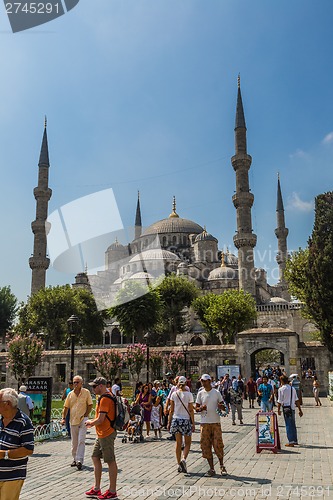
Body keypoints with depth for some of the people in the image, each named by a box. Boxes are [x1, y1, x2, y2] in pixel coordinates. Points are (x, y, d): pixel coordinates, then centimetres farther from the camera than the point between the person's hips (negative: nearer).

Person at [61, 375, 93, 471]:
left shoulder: (86, 392, -3)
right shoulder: (70, 394, 6)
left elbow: (90, 405, 1)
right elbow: (66, 407, 13)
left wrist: (85, 415, -8)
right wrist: (63, 418, 4)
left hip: (83, 420, -4)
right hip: (73, 420, 4)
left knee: (81, 440, -12)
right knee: (74, 442, 11)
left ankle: (80, 460, -12)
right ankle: (75, 459, 25)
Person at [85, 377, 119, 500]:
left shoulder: (104, 399, -20)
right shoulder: (104, 397, 13)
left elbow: (100, 419, -23)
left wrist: (90, 422, -5)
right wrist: (92, 423, 13)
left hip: (107, 434, -11)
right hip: (102, 434, 11)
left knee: (110, 461, -1)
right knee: (95, 457, 16)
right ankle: (96, 489, 25)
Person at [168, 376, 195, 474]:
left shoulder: (174, 394, 0)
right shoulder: (189, 394, -8)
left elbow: (171, 410, 3)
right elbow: (191, 410, -6)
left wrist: (169, 422, 11)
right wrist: (193, 423, 0)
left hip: (176, 419, 3)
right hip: (186, 420, -3)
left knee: (178, 443, 12)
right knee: (187, 443, 11)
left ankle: (179, 465, 14)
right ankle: (183, 459, -11)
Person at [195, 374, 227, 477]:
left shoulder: (217, 392, 2)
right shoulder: (200, 393, 5)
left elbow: (223, 406, 8)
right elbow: (196, 408, 7)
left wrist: (221, 407, -16)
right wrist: (201, 408, -15)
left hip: (216, 422, -1)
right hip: (204, 423, 2)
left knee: (218, 444, -3)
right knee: (206, 446, 1)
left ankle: (222, 466, 18)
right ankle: (211, 469, 12)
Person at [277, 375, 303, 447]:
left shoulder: (281, 389, -9)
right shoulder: (292, 388, 9)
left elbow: (280, 401, -10)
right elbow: (296, 400, 9)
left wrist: (278, 410, 0)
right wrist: (300, 410, 13)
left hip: (286, 408, -6)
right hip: (293, 408, 6)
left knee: (288, 425, 0)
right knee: (293, 425, 17)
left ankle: (291, 441, 0)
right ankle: (295, 440, 25)